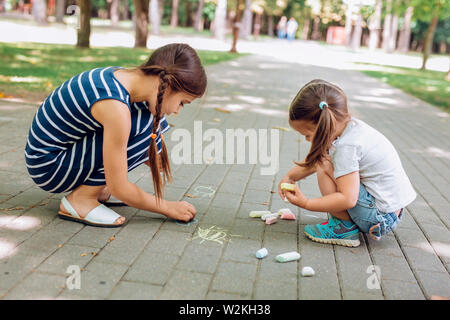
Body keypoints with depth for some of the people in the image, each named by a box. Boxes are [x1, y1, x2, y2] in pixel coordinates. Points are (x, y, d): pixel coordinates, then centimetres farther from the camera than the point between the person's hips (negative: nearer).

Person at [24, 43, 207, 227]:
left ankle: (94, 184, 8)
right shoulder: (116, 107, -31)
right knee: (145, 124, -23)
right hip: (47, 167, -9)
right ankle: (80, 199, -11)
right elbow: (118, 188, -23)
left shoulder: (124, 76, -5)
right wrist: (167, 208, -11)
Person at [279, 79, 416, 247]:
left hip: (381, 215, -10)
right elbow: (314, 161, 14)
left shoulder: (346, 146, -26)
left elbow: (348, 199, -30)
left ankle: (344, 228, -6)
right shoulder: (348, 124, 2)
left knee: (325, 167, -18)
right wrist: (290, 176, 6)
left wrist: (306, 203, -22)